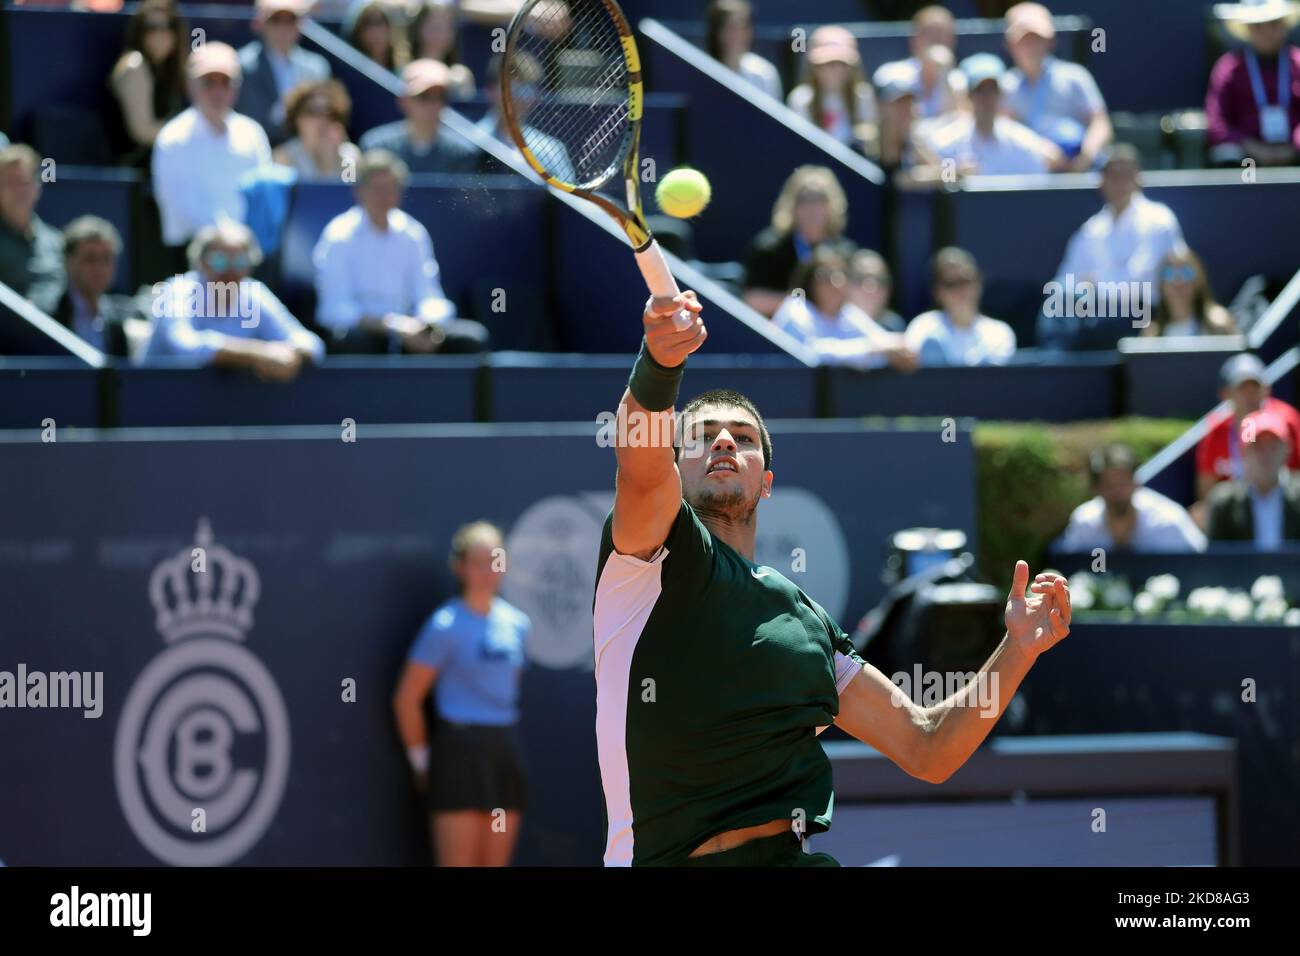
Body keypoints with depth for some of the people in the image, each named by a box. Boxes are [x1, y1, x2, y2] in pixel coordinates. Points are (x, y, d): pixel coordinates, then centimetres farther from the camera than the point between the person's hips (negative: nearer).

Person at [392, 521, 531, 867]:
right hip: (459, 749, -6)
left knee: (495, 868, 7)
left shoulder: (517, 624, 9)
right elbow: (406, 698, -7)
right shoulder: (445, 626, -9)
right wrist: (421, 758, -3)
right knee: (456, 867, -8)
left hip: (505, 748, 6)